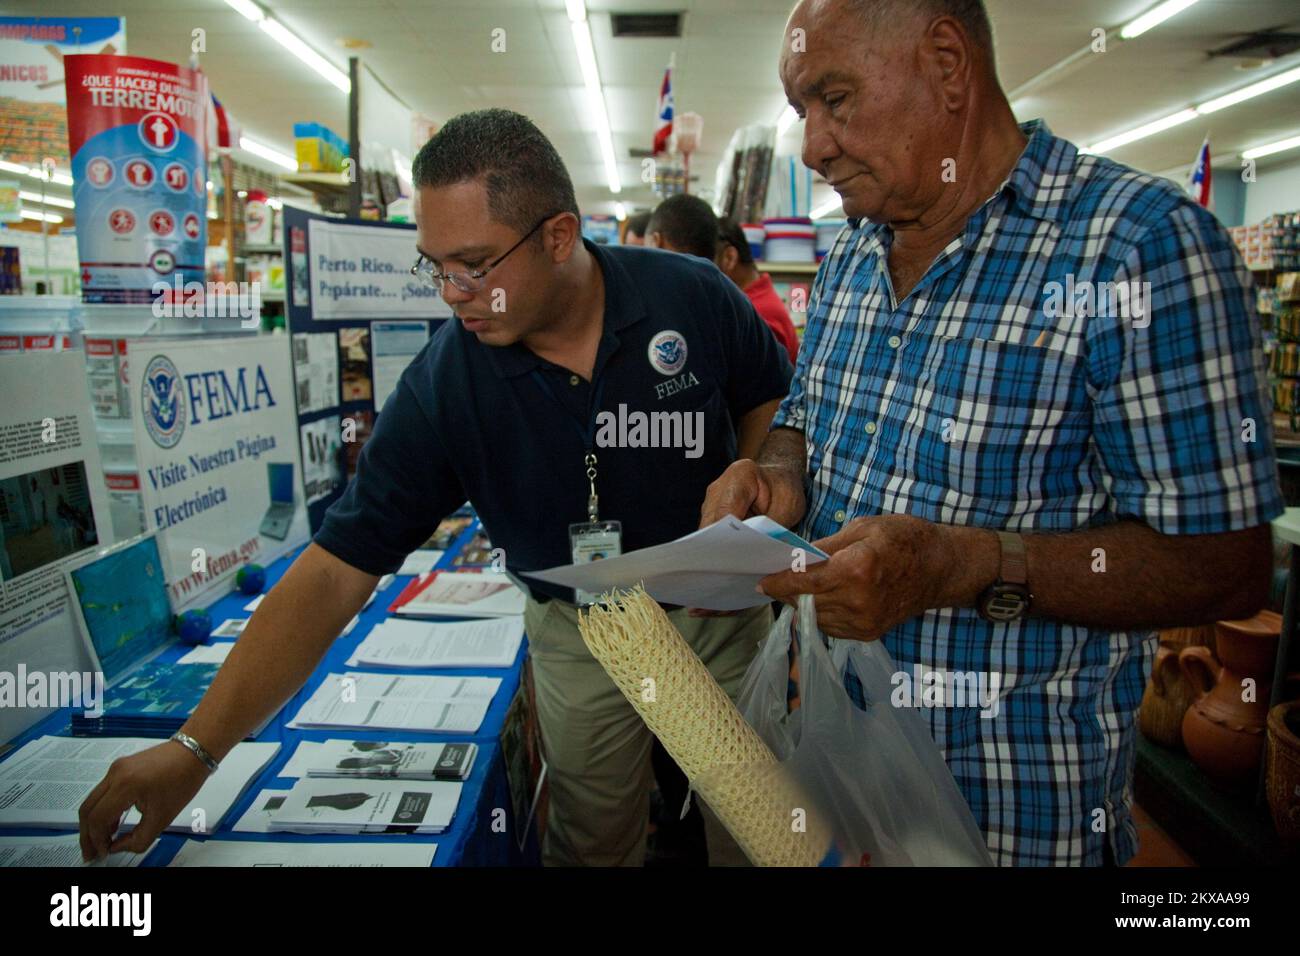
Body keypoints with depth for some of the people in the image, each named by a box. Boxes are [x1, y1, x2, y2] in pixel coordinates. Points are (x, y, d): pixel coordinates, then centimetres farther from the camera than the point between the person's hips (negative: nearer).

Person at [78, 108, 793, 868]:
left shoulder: (695, 296, -18)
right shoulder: (441, 386, -21)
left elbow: (772, 403, 1)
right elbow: (335, 571, -20)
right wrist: (196, 748, -24)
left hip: (719, 607, 2)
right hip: (580, 632, -1)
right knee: (595, 841, 14)